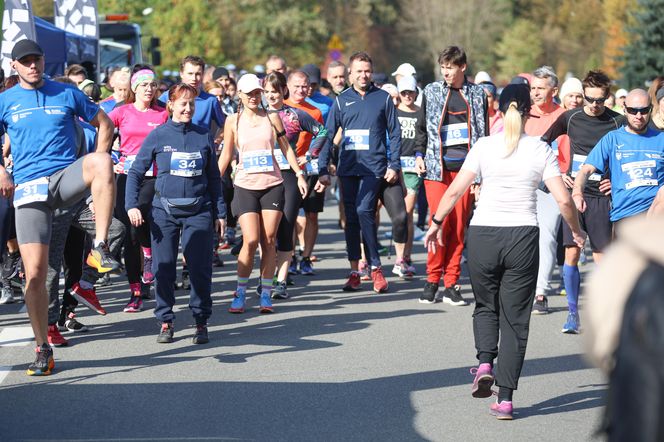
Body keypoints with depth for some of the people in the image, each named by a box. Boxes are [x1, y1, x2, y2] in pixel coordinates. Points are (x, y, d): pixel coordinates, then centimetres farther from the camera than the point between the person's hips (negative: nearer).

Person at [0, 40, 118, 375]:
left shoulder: (67, 94, 9)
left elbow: (104, 123, 16)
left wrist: (96, 170, 5)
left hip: (65, 178, 0)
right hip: (28, 189, 0)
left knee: (101, 160, -35)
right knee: (34, 272, -7)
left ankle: (99, 248, -30)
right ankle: (43, 350, 5)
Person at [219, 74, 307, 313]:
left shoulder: (272, 118, 6)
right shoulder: (233, 121, 4)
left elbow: (286, 148, 12)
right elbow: (226, 154, 9)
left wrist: (299, 174, 7)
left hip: (272, 185, 1)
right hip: (245, 186, -1)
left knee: (269, 241, 0)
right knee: (251, 240, -12)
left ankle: (266, 294, 7)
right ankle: (240, 293, 1)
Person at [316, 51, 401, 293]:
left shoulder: (383, 98, 4)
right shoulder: (342, 100, 8)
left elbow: (394, 133, 6)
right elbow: (328, 135, 7)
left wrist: (394, 165, -1)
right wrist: (323, 170, 1)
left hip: (374, 167, -3)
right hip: (348, 167, 3)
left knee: (364, 210, -17)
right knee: (351, 217, 5)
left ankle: (375, 267, -8)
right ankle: (354, 271, 12)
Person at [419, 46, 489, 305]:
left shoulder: (477, 94, 10)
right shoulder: (431, 92, 8)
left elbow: (484, 132, 13)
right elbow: (422, 126, 14)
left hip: (465, 167, 1)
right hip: (438, 167, -1)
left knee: (459, 226, 0)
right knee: (440, 222, -11)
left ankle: (451, 284, 5)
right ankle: (432, 279, 2)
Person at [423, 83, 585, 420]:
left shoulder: (484, 146, -2)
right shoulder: (540, 150, -2)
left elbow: (455, 191, -4)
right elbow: (563, 199, -4)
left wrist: (436, 223, 10)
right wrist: (576, 231, 13)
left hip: (483, 235, 0)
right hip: (523, 237, 0)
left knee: (486, 306, 23)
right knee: (515, 318, 6)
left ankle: (485, 362, -3)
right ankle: (505, 398, 1)